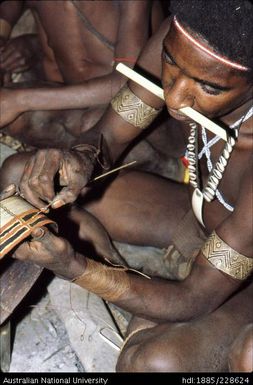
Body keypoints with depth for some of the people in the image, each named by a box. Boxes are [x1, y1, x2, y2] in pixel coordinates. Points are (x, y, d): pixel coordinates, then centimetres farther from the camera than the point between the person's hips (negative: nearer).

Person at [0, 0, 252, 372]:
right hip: (195, 213, 5)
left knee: (156, 362, -38)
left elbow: (195, 300, -30)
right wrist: (81, 161, -35)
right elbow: (108, 138, -11)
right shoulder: (181, 39, -24)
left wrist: (73, 267, -41)